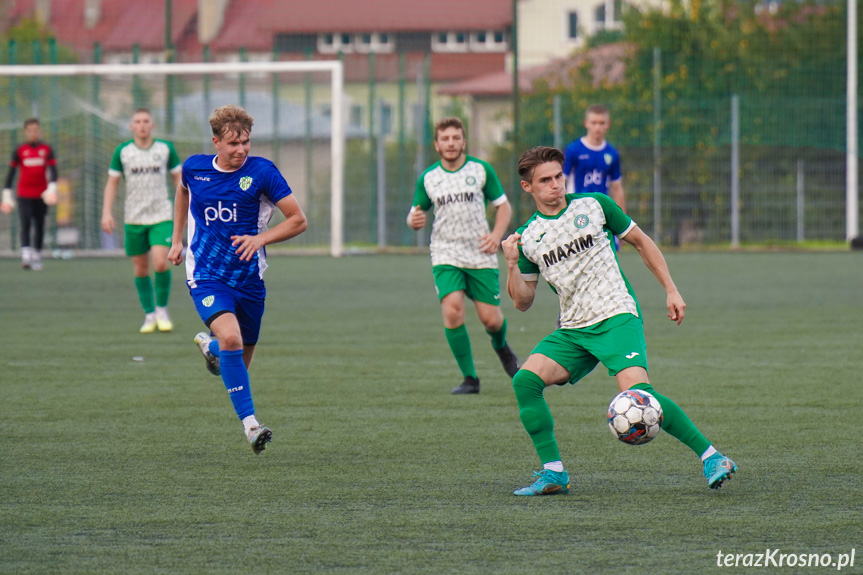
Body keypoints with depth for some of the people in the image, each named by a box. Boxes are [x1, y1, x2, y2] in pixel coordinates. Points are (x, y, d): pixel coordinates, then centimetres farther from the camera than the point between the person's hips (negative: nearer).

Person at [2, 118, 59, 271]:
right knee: (26, 223, -16)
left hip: (41, 195, 2)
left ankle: (37, 257, 17)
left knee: (40, 226, 5)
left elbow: (53, 170, 0)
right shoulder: (20, 150, 3)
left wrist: (52, 188, -16)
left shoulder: (47, 149, 5)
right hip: (24, 195, -2)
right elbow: (11, 172, 7)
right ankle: (26, 255, -29)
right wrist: (7, 194, 5)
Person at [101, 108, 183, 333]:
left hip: (161, 216, -1)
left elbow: (178, 178, 10)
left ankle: (162, 309, 4)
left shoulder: (166, 148, 1)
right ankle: (149, 315, 18)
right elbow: (112, 182, 6)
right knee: (140, 269, 4)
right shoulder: (122, 152, 1)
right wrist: (107, 212, -4)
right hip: (134, 219, 1)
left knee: (161, 263, -16)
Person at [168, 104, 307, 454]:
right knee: (230, 338, -28)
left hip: (249, 278, 1)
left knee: (242, 358, 15)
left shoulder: (262, 172, -9)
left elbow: (298, 221, -5)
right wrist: (177, 239, 21)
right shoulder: (194, 168, -2)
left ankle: (209, 346, 52)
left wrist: (260, 239, -19)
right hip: (206, 277, -1)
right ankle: (249, 423, -25)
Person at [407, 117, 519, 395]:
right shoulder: (427, 178, 3)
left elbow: (503, 206, 7)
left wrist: (497, 234, -10)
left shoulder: (481, 170, 0)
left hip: (480, 255, 0)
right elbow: (415, 215, 12)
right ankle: (469, 379, -9)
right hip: (446, 256, 0)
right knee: (452, 311, -21)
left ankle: (501, 346, 37)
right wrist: (414, 220, -13)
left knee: (490, 318, -2)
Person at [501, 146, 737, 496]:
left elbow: (641, 242, 13)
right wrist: (512, 266, -7)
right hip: (572, 332, 4)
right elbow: (523, 302, 11)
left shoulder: (594, 206, 2)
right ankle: (553, 473, -12)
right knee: (525, 378, -18)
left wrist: (671, 290, 8)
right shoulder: (527, 237, 8)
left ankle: (710, 456, -17)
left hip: (617, 318, -4)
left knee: (636, 391, -26)